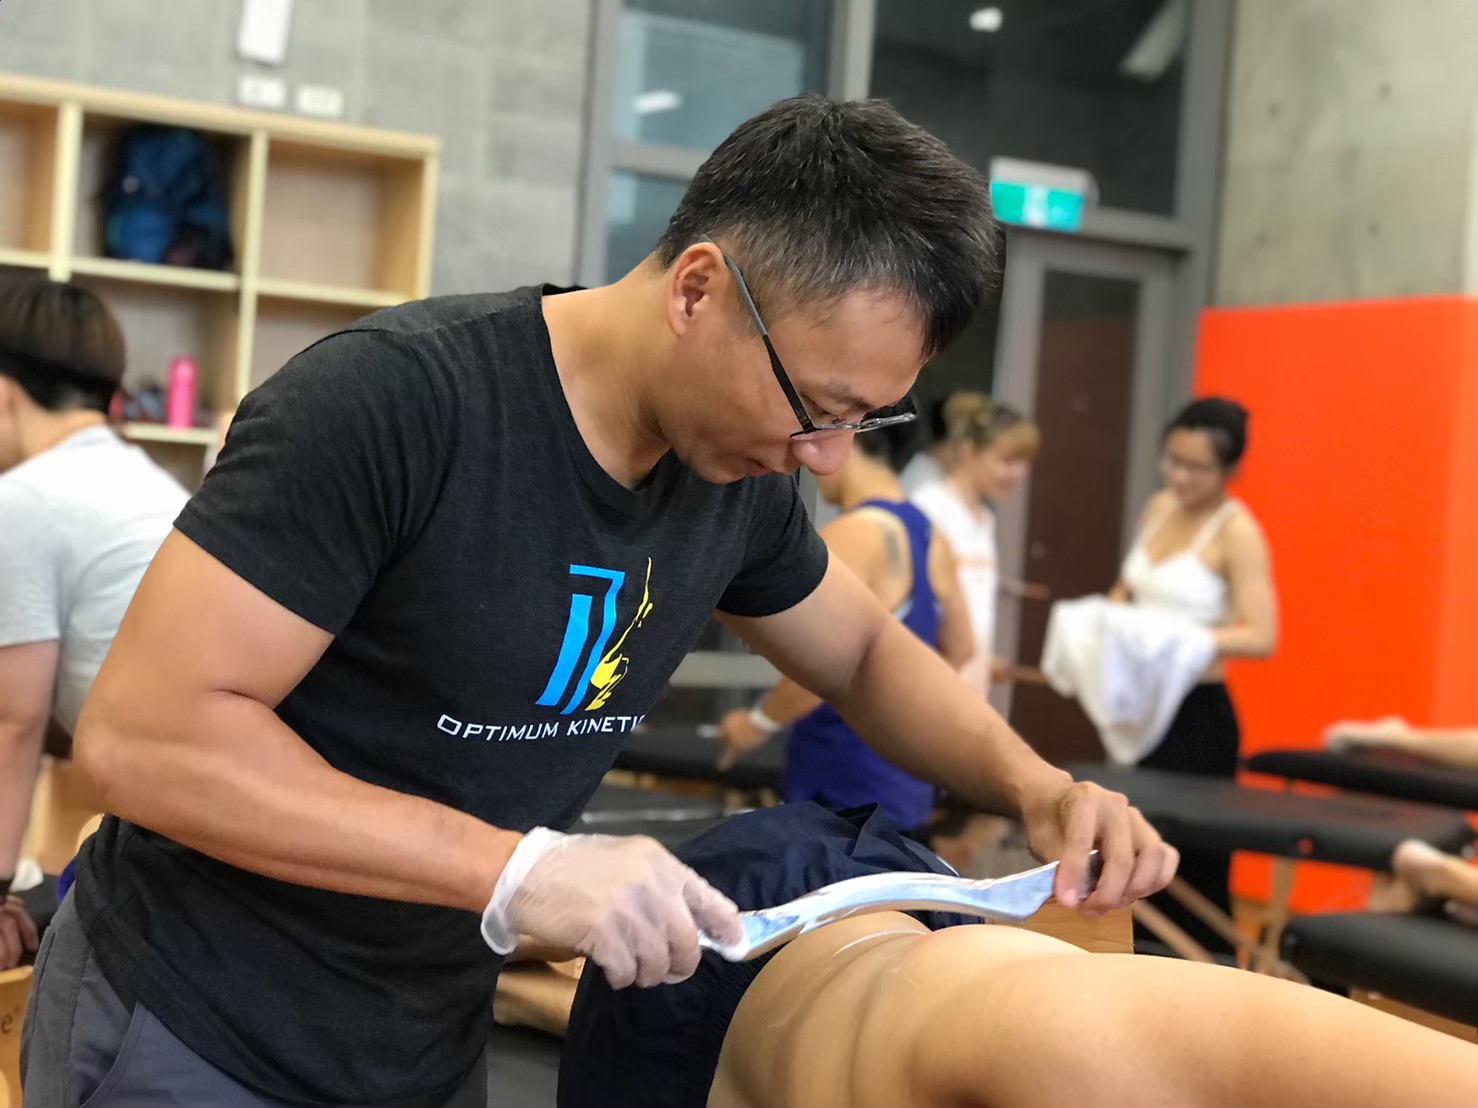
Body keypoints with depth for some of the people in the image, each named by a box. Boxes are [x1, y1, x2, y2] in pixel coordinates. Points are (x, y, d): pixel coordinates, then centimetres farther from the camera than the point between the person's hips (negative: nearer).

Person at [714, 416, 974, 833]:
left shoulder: (848, 538, -17)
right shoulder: (929, 537, 10)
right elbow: (958, 651, 20)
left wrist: (760, 720, -10)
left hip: (844, 787, -9)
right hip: (907, 782, 9)